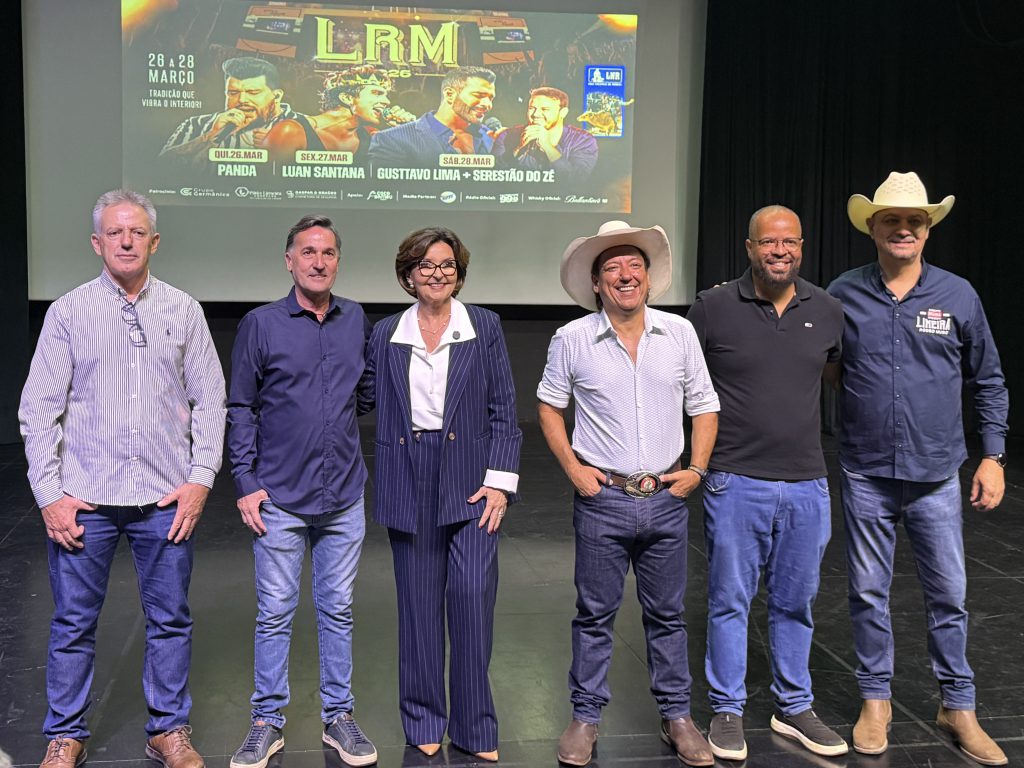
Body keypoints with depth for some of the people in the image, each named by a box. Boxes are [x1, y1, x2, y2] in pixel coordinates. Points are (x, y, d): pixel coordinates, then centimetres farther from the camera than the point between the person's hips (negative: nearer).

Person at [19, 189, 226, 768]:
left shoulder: (184, 311, 6)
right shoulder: (68, 313, 3)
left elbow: (210, 401, 7)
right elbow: (38, 410, 2)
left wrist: (200, 479, -2)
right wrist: (49, 494, -5)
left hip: (167, 499, 1)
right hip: (84, 501, 0)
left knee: (171, 620, 8)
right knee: (74, 623, 8)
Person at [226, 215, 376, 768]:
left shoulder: (356, 322, 5)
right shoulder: (261, 325, -3)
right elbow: (240, 408, -1)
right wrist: (246, 484, -5)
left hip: (344, 499, 2)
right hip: (280, 498, -2)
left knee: (337, 610, 11)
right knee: (275, 613, 6)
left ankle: (339, 716, 24)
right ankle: (267, 722, 20)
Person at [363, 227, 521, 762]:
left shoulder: (484, 327, 2)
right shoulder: (386, 334, 7)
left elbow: (504, 411, 0)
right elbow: (374, 400, 11)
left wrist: (499, 481, -6)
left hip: (470, 479, -2)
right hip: (409, 483, 2)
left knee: (472, 595, -8)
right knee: (418, 602, 8)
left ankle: (476, 727, 8)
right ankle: (424, 720, 23)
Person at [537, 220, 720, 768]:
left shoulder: (679, 332, 2)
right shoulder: (572, 339, -3)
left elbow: (703, 405, 9)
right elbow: (549, 405, 8)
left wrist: (697, 467, -1)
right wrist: (573, 468, -1)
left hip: (666, 497, 2)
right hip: (602, 499, -1)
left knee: (667, 613, 12)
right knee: (595, 613, 8)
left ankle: (676, 716, 26)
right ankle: (585, 717, 21)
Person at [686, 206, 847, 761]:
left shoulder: (827, 311, 3)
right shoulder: (713, 307, -5)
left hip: (806, 484, 3)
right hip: (735, 481, -3)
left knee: (795, 601, 14)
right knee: (730, 599, 6)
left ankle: (794, 708, 30)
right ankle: (727, 711, 21)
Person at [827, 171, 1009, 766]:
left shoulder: (958, 295, 1)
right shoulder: (842, 294, -2)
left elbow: (988, 382, 8)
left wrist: (993, 456, 4)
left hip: (937, 474, 0)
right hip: (866, 475, 0)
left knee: (949, 595, 8)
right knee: (870, 593, 10)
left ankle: (959, 706, 24)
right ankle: (876, 700, 26)